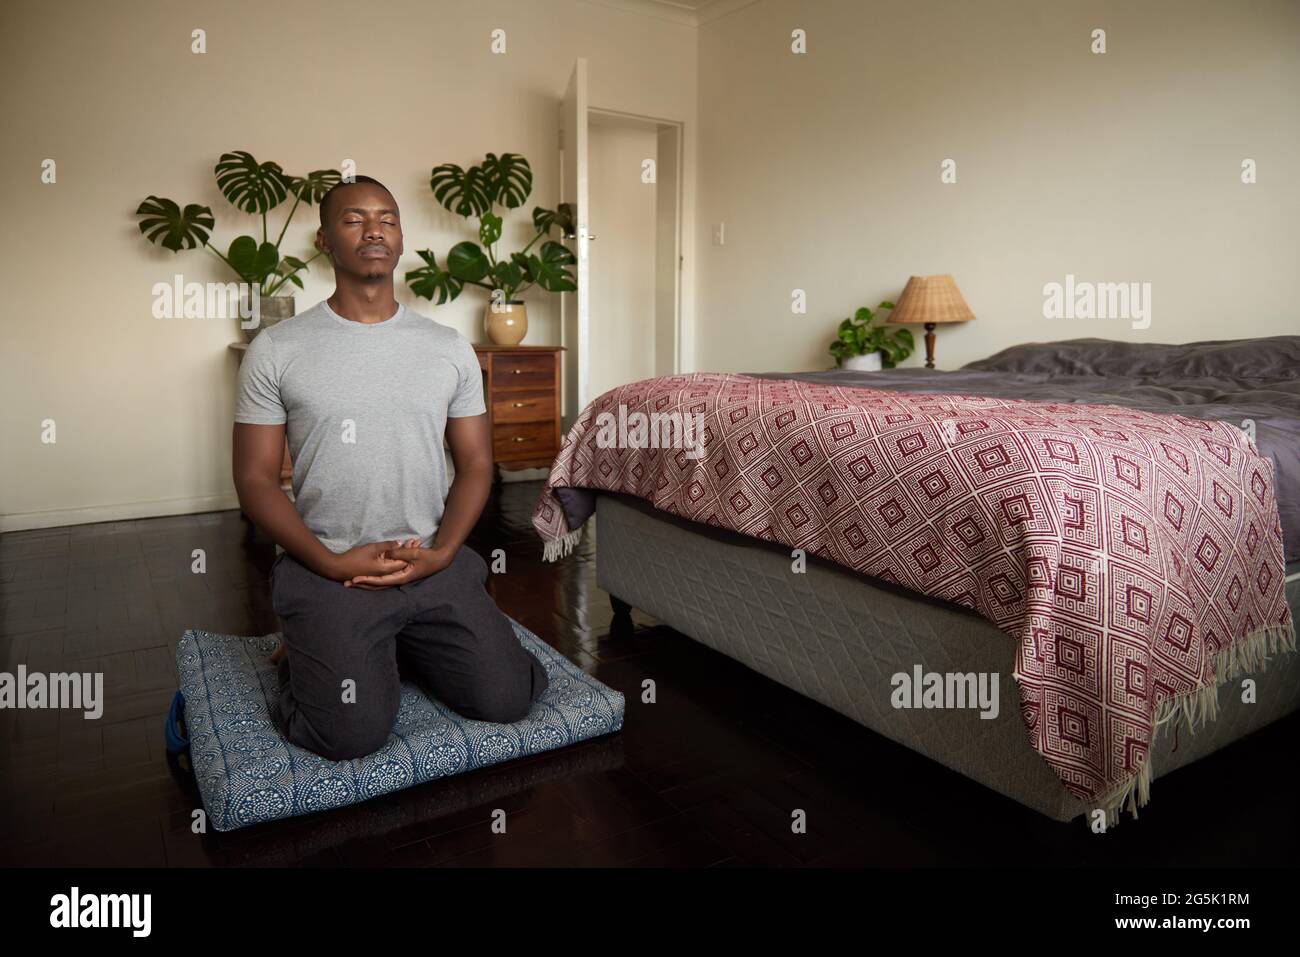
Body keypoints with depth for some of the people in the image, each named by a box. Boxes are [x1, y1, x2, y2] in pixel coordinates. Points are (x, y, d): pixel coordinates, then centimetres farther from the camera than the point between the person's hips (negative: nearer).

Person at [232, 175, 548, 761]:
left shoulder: (449, 348, 5)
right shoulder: (276, 350, -1)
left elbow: (475, 464, 6)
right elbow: (256, 480, -1)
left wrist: (440, 553, -10)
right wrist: (333, 563, -14)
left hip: (436, 565, 3)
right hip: (327, 570, -2)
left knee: (506, 700, -9)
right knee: (352, 735, -17)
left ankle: (402, 647, 19)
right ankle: (315, 654, 16)